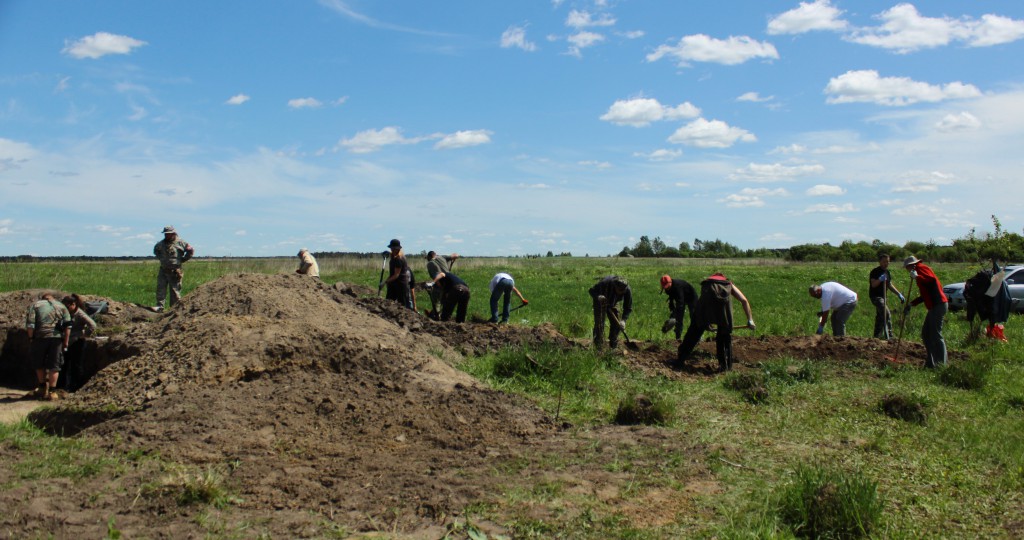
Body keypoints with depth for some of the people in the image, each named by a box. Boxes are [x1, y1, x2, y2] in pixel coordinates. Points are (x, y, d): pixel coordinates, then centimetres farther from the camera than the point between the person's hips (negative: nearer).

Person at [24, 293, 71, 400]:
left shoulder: (35, 305, 10)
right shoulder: (61, 306, 14)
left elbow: (30, 324, -4)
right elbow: (67, 326, 4)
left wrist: (31, 337, 7)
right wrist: (65, 343, 6)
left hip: (40, 337, -1)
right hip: (57, 338, 1)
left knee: (39, 364, 18)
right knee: (54, 365, 6)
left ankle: (43, 388, 26)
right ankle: (51, 392, 5)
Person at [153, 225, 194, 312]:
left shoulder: (180, 243, -6)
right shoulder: (161, 244, 9)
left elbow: (191, 251, 0)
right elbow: (155, 250, 30)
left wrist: (182, 260, -1)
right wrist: (160, 258, 18)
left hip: (175, 271, -4)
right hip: (163, 270, 4)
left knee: (175, 290, 1)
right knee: (160, 288, -4)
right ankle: (159, 305, -2)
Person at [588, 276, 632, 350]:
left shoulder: (627, 290, -29)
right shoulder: (605, 282, -38)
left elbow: (628, 308, -21)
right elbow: (592, 291, -24)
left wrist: (623, 320, -35)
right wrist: (598, 296, -46)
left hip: (613, 304, 3)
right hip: (600, 302, -3)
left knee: (616, 323, -4)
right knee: (599, 324, -13)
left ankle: (614, 346, 12)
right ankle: (599, 347, -8)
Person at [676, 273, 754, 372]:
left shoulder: (706, 283, 42)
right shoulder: (729, 284, 38)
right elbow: (744, 300, 24)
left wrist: (705, 323, 50)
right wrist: (750, 320, 23)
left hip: (707, 297, 1)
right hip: (723, 298, -1)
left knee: (695, 330, 13)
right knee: (725, 333, 16)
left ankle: (681, 359, 17)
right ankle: (725, 365, 18)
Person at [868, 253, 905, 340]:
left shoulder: (887, 272, 13)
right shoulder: (875, 272, -13)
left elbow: (889, 285, 21)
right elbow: (873, 284, -23)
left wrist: (899, 294, 17)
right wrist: (880, 279, -41)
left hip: (883, 297, 9)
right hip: (876, 296, -9)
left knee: (880, 317, 17)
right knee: (887, 314, -23)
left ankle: (877, 336, 29)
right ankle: (889, 337, -24)